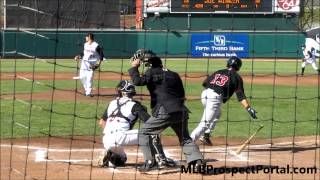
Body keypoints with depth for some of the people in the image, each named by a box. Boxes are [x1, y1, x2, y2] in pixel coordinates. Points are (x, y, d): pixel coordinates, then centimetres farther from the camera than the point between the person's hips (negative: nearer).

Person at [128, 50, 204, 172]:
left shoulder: (152, 72, 1)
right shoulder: (174, 75, 20)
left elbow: (138, 81, -11)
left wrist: (134, 67, 1)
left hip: (164, 112, -6)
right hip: (181, 111, 6)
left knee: (144, 133, 7)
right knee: (185, 138, 20)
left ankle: (150, 163, -4)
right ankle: (197, 160, 0)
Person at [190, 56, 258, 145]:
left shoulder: (218, 72, 24)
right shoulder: (236, 77, 9)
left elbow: (204, 83, 16)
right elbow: (240, 95, -3)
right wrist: (248, 108, -10)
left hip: (205, 94, 7)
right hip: (215, 98, -7)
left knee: (217, 114, 32)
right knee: (205, 122, -11)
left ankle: (205, 135, 23)